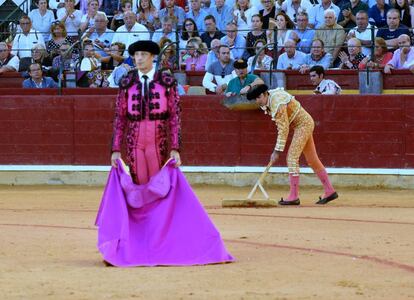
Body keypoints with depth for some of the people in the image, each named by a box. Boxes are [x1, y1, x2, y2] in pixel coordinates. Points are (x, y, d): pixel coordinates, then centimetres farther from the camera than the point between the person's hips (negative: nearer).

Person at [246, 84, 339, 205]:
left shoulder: (277, 103, -28)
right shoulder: (267, 102, 1)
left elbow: (283, 129, -28)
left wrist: (277, 151, -27)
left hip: (303, 124, -10)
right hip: (305, 124, 10)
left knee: (292, 157, -14)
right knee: (312, 160, 13)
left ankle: (294, 196, -15)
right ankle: (329, 191, 20)